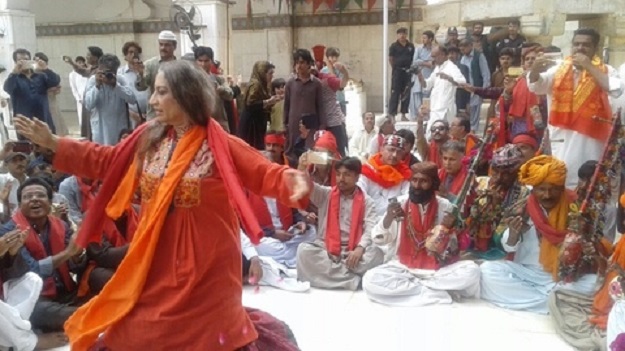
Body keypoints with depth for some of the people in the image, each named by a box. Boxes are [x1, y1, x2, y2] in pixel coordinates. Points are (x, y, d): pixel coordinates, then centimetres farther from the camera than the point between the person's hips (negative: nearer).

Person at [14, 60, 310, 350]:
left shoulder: (221, 145, -15)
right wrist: (52, 143, 10)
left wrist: (289, 179, -42)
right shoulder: (148, 138, 1)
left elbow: (264, 174, -20)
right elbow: (105, 161, 12)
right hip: (156, 260, 5)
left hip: (205, 262, -5)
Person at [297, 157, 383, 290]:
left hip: (353, 251, -1)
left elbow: (370, 229, -4)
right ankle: (352, 279, -29)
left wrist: (359, 248, -23)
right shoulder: (326, 194, 11)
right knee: (304, 249, -30)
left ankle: (327, 272, -23)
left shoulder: (366, 201, 7)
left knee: (376, 253, -30)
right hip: (326, 248, 1)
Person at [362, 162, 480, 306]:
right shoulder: (399, 204, -3)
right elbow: (378, 239, -8)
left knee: (471, 270, -26)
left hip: (437, 270, 0)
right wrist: (388, 217, -25)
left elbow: (451, 254, 0)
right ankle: (434, 292, -21)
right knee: (370, 280, -28)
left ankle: (409, 286, -16)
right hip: (404, 269, 0)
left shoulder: (445, 207, -2)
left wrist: (450, 229, -20)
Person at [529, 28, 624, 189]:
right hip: (562, 138, 1)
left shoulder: (605, 71, 2)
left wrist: (589, 67, -15)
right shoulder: (559, 69, 5)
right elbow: (537, 86, -6)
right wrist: (535, 71, -29)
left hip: (590, 140, -1)